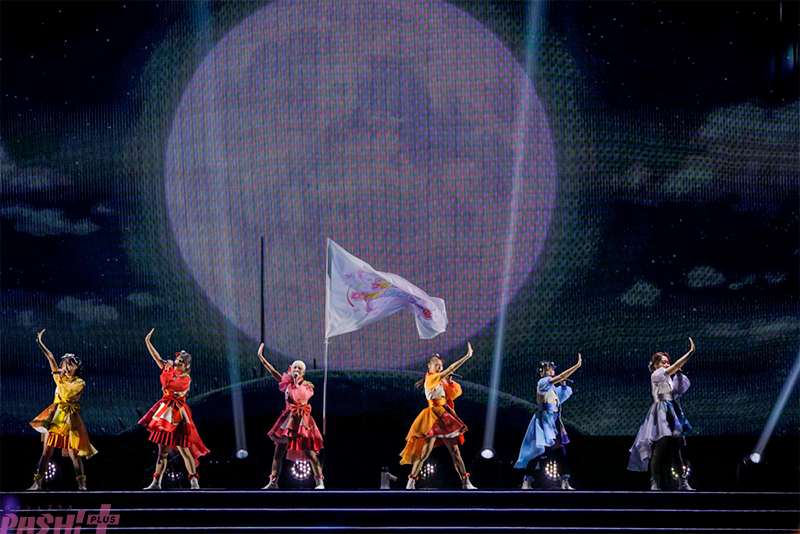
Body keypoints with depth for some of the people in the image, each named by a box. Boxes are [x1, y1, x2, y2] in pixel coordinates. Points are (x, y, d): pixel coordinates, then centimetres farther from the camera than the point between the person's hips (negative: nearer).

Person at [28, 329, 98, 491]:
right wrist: (40, 343, 6)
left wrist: (60, 380, -8)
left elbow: (66, 394, -15)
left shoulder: (79, 383, -1)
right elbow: (50, 357, 8)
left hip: (70, 419, -3)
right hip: (55, 417, 4)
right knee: (47, 451, -1)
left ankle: (81, 484, -2)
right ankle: (37, 483, -1)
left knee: (73, 453, -6)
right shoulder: (60, 376, 10)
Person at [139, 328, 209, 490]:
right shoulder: (171, 370, 10)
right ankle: (156, 482, 15)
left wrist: (168, 369, -8)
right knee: (163, 451, 10)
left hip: (177, 414, -7)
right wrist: (148, 342, 8)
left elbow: (167, 385, -21)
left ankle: (194, 481, -9)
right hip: (165, 413, 7)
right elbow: (157, 358, 12)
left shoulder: (185, 378, -10)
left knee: (183, 449, -10)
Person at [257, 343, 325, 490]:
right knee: (278, 454, 3)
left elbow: (299, 396, -19)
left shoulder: (307, 385, -1)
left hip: (302, 421, -4)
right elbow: (273, 372, 4)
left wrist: (296, 382, -10)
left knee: (310, 453, -10)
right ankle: (273, 482, 9)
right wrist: (261, 358, -1)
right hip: (287, 420, 4)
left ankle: (319, 482, -9)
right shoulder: (287, 382, 10)